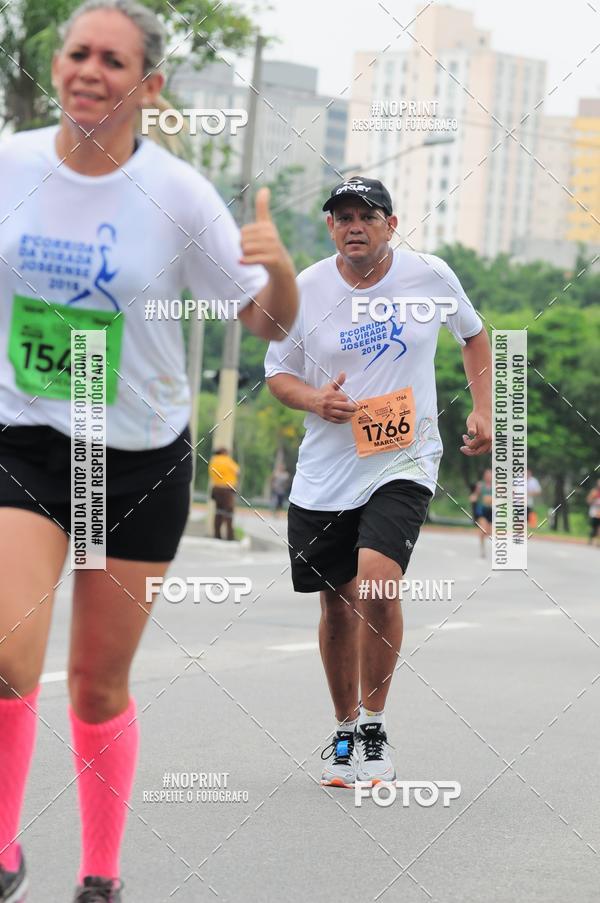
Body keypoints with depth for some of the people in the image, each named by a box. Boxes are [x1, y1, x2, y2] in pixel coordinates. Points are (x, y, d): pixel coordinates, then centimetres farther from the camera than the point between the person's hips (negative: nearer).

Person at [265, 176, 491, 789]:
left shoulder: (432, 276, -2)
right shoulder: (306, 290, -2)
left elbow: (474, 334, 17)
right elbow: (277, 371, 9)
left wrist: (483, 411, 7)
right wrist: (314, 399, -12)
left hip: (404, 463, -2)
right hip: (324, 475, 2)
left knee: (376, 582, -23)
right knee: (336, 604, 7)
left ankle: (373, 726, -5)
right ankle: (344, 730, 28)